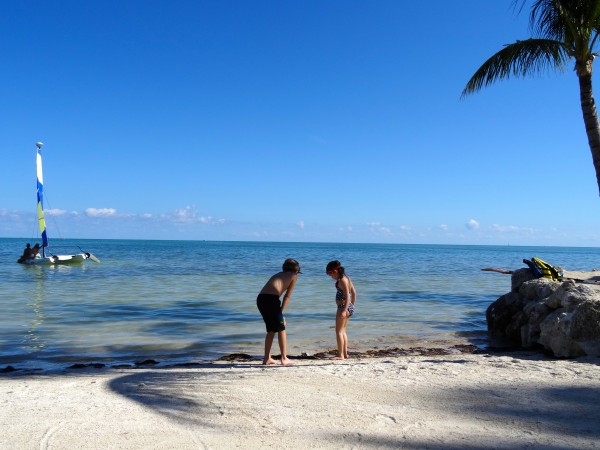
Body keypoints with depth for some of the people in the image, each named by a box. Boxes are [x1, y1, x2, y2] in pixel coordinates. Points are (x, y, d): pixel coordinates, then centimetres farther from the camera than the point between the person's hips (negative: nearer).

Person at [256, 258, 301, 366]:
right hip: (271, 299, -6)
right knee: (281, 329, 9)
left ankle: (267, 358, 23)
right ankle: (284, 359, 11)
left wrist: (279, 312, 19)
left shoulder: (278, 275, 32)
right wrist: (281, 312, 8)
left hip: (260, 298, 6)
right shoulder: (293, 276, 16)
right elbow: (287, 296, 8)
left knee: (271, 329, 20)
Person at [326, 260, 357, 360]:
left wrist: (344, 310, -26)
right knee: (342, 330, 17)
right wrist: (352, 305, 21)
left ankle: (341, 355, 0)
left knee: (339, 331, -2)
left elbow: (347, 296, -23)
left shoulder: (342, 280, -16)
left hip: (343, 307, -10)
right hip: (350, 307, 10)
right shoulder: (346, 278, 12)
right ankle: (345, 354, 21)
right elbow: (354, 293, 16)